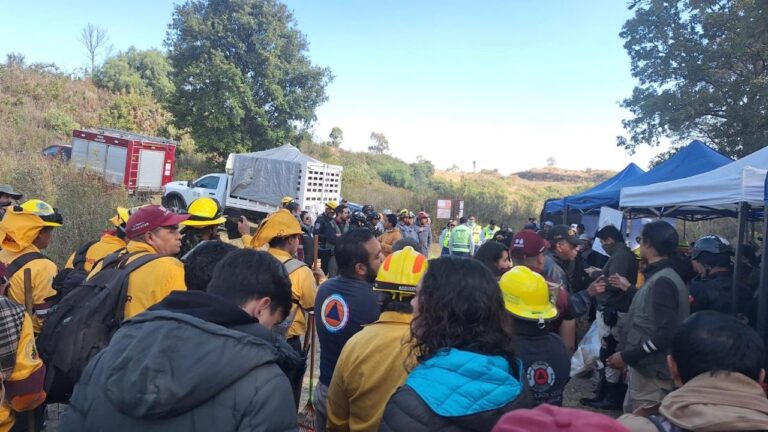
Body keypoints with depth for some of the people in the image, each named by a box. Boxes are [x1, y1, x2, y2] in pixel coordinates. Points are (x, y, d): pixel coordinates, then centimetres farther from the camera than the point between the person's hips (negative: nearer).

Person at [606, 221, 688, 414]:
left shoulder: (663, 281, -21)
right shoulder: (660, 277, 9)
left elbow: (666, 333, -26)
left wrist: (627, 356, -22)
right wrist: (629, 288, 34)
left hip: (652, 371, -10)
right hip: (646, 366, 10)